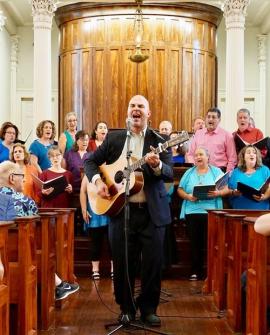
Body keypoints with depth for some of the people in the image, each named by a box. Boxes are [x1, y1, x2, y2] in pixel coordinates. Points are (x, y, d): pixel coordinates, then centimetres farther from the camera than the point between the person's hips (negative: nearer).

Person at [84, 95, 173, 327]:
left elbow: (170, 175, -8)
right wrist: (97, 181, -6)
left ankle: (148, 309, 18)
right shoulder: (113, 138, 8)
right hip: (120, 210, 2)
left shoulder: (160, 140, 1)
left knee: (153, 263, 1)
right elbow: (90, 161, 12)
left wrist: (157, 165, -29)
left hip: (152, 211, -1)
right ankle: (127, 309, 22)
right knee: (123, 263, 6)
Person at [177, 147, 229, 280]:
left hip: (211, 211, -2)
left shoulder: (216, 171, 9)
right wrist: (188, 196, -9)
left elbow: (226, 189, 4)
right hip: (192, 211, 2)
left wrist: (218, 193, -16)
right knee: (195, 243, 2)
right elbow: (180, 190, 10)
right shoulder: (189, 172, 14)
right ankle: (196, 271, 9)